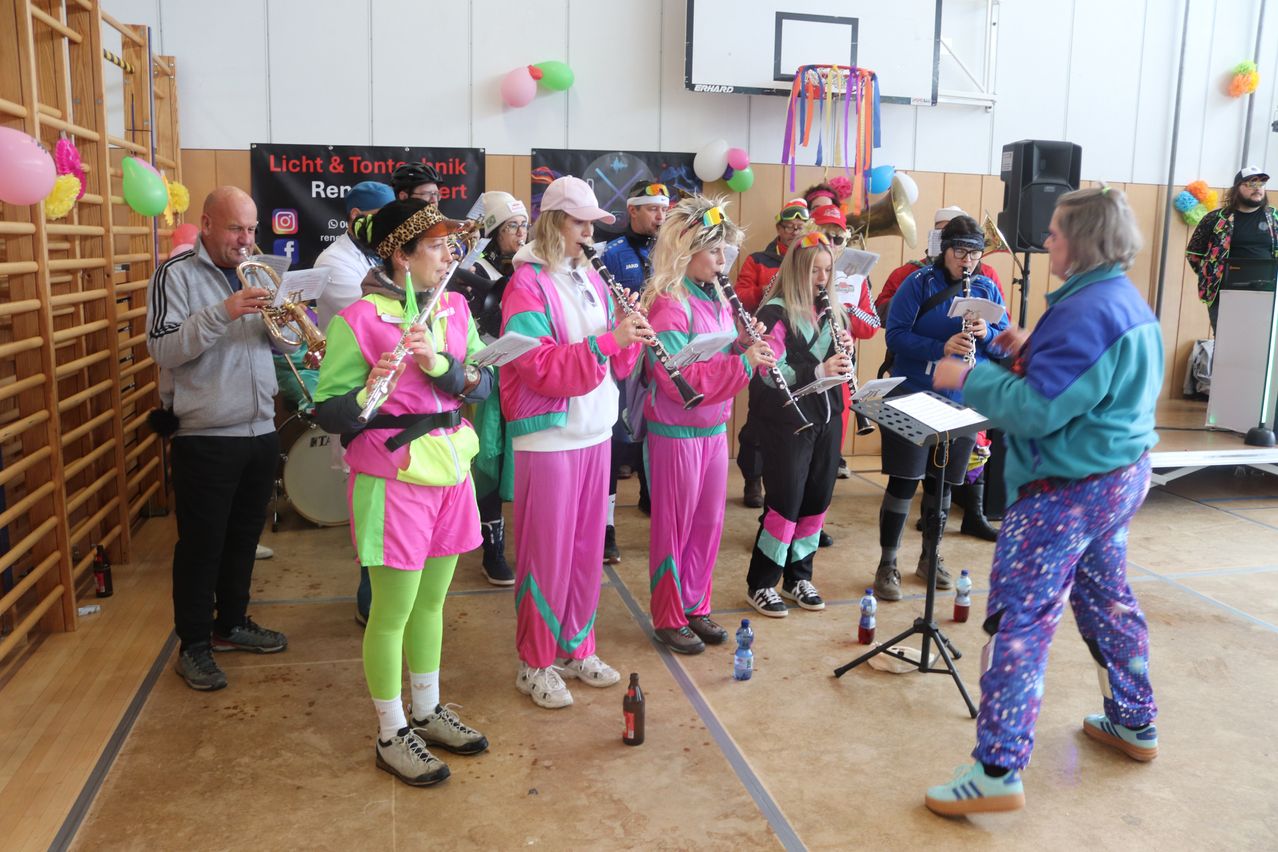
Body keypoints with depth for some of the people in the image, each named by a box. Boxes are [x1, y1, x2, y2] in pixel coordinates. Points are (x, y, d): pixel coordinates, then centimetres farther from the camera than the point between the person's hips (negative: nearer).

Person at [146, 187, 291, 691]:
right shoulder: (177, 275, -7)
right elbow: (162, 349, -18)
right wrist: (223, 312, -28)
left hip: (261, 431, 6)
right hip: (206, 437, -6)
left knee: (244, 535, 16)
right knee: (201, 543, 3)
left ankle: (232, 623, 32)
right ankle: (193, 645, 17)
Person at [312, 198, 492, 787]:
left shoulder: (454, 308, 5)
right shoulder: (358, 320, -14)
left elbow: (482, 384, -3)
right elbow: (326, 413, -13)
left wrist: (439, 362, -21)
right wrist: (368, 394, -32)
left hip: (449, 470, 6)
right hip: (393, 479, -6)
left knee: (431, 601, 19)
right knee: (393, 612, 5)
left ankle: (427, 712, 36)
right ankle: (392, 735, 23)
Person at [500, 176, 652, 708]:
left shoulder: (591, 280, 11)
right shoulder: (527, 284, -10)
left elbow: (619, 365, 12)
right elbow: (541, 368, -21)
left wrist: (630, 333, -8)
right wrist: (606, 340, -26)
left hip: (595, 432, 7)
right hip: (548, 438, -7)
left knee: (588, 547, 14)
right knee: (546, 553, 2)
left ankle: (576, 648, 29)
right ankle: (535, 663, 17)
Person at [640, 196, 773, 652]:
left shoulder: (716, 298, 8)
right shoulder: (668, 305, -18)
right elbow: (679, 379, -24)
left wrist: (744, 343, -5)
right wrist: (743, 363, -26)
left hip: (714, 428, 8)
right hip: (676, 433, -8)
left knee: (709, 522, 15)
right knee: (675, 525, 5)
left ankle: (696, 606, 30)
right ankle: (669, 618, 20)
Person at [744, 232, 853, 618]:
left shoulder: (829, 311, 11)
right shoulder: (775, 313, -11)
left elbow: (839, 367, 16)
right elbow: (769, 373, -19)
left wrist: (845, 350, -6)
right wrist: (818, 371, -31)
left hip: (826, 416, 7)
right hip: (788, 420, -7)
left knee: (818, 500, 10)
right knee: (785, 503, -4)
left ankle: (798, 577, 27)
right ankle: (760, 585, 11)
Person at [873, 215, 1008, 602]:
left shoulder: (987, 289, 6)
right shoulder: (919, 283, -6)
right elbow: (895, 334, -14)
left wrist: (986, 333, -17)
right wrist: (941, 347, -28)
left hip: (962, 400, 4)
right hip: (913, 396, -4)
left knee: (942, 482, 13)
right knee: (904, 480, -5)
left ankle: (930, 558, 28)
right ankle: (887, 566, 6)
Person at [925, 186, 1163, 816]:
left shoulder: (1086, 311, -21)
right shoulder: (1130, 301, 10)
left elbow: (1036, 411, -25)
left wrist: (966, 378, -15)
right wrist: (1031, 350, 9)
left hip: (1068, 489, -10)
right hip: (1122, 475, 10)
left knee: (1019, 620, -8)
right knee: (1107, 598, 23)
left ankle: (998, 770, -5)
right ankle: (1135, 723, 40)